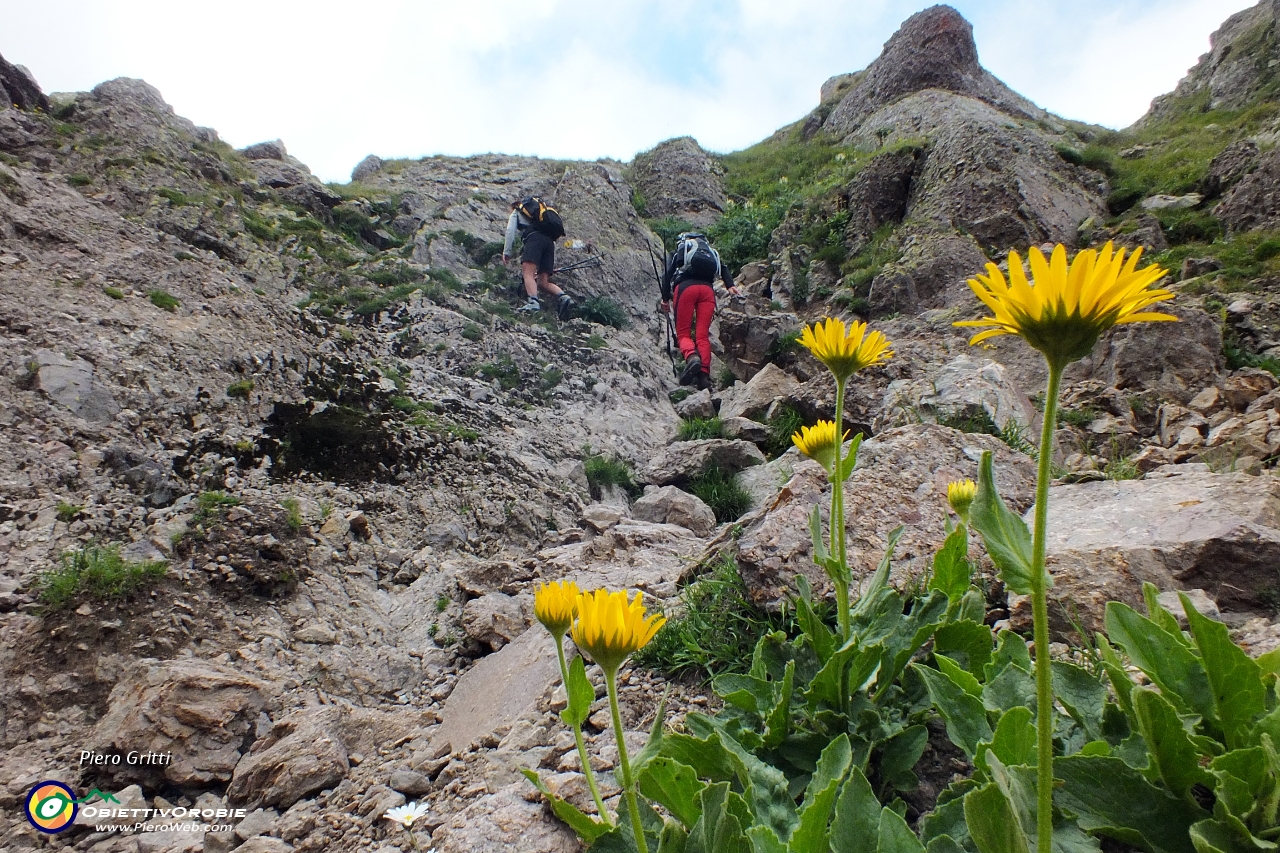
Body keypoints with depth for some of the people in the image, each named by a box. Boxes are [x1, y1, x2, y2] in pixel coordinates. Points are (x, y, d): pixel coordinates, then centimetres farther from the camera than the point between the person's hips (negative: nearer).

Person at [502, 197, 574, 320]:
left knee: (528, 273, -23)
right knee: (543, 282, 3)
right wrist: (553, 262, 34)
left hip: (534, 237, -6)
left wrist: (506, 252, 10)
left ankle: (533, 302, -48)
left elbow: (510, 231, 10)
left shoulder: (516, 212, 27)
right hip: (550, 240, 6)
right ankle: (563, 297, -22)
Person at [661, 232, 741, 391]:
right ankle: (704, 375, -17)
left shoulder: (675, 254, 27)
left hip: (685, 287, -2)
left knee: (683, 333, 0)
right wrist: (730, 285, 5)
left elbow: (667, 274, 9)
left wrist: (665, 299, 6)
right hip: (708, 288, 2)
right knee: (702, 335, -1)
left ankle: (691, 357, -32)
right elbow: (723, 268, 17)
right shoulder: (710, 252, 36)